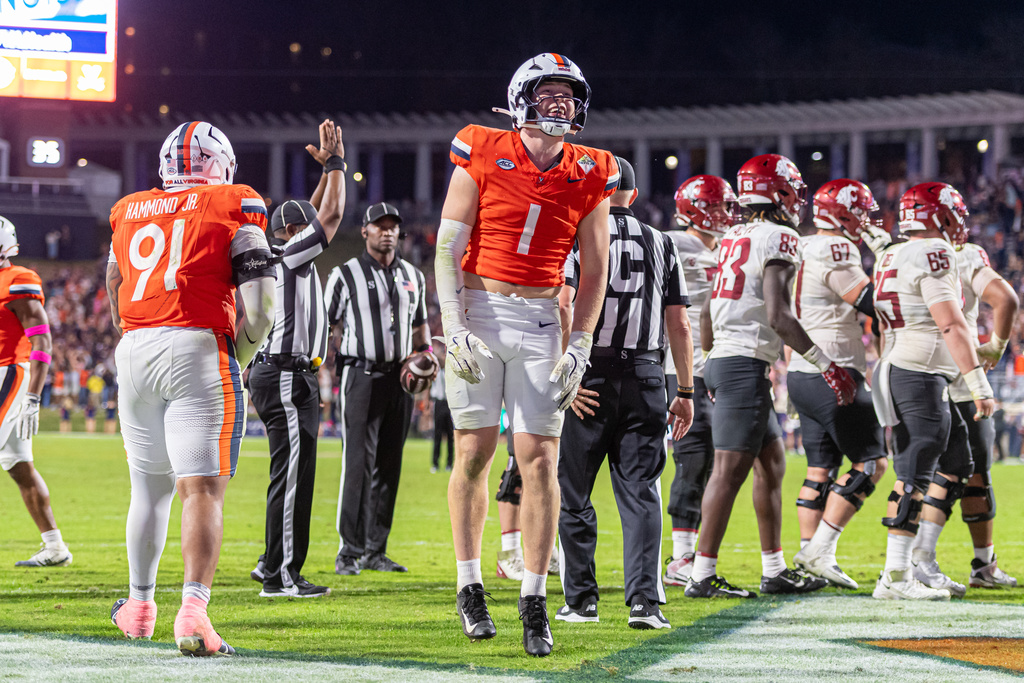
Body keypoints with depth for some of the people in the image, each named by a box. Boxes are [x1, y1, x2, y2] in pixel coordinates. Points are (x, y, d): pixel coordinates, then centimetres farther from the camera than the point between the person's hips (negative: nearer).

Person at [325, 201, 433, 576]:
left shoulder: (413, 276, 14)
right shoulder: (346, 275, 0)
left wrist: (426, 353, 7)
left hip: (399, 377, 5)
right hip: (361, 374, -5)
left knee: (389, 465, 6)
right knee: (359, 464, -12)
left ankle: (376, 550, 11)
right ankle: (350, 551, -10)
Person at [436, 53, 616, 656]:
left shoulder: (589, 176, 3)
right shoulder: (484, 157, -4)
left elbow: (595, 270, 8)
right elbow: (448, 248, -4)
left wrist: (580, 349, 0)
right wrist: (455, 328, -12)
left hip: (542, 321, 2)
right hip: (478, 310, -2)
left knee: (541, 458, -4)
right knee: (475, 451, 1)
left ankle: (535, 600, 2)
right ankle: (470, 587, 16)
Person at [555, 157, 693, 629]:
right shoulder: (660, 245, 10)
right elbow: (679, 326, 10)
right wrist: (686, 391, 15)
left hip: (589, 378, -3)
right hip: (644, 378, 3)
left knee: (574, 493, 9)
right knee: (640, 493, 2)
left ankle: (581, 600, 13)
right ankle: (644, 601, -9)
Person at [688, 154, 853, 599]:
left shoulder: (733, 239, 16)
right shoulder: (778, 240, -10)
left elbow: (708, 313, 20)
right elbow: (777, 316, -19)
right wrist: (827, 365, -16)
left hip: (722, 360, 9)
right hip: (747, 364, -9)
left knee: (771, 462, 16)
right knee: (730, 469, -8)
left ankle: (775, 571, 19)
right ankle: (703, 575, -9)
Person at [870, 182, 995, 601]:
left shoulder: (891, 258, 16)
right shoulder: (933, 256, -13)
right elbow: (951, 326, -18)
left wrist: (890, 397, 27)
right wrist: (979, 385, -17)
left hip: (896, 372, 10)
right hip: (920, 375, -10)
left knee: (955, 465, 17)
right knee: (915, 475, -10)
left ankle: (922, 564, 16)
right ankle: (895, 577, -12)